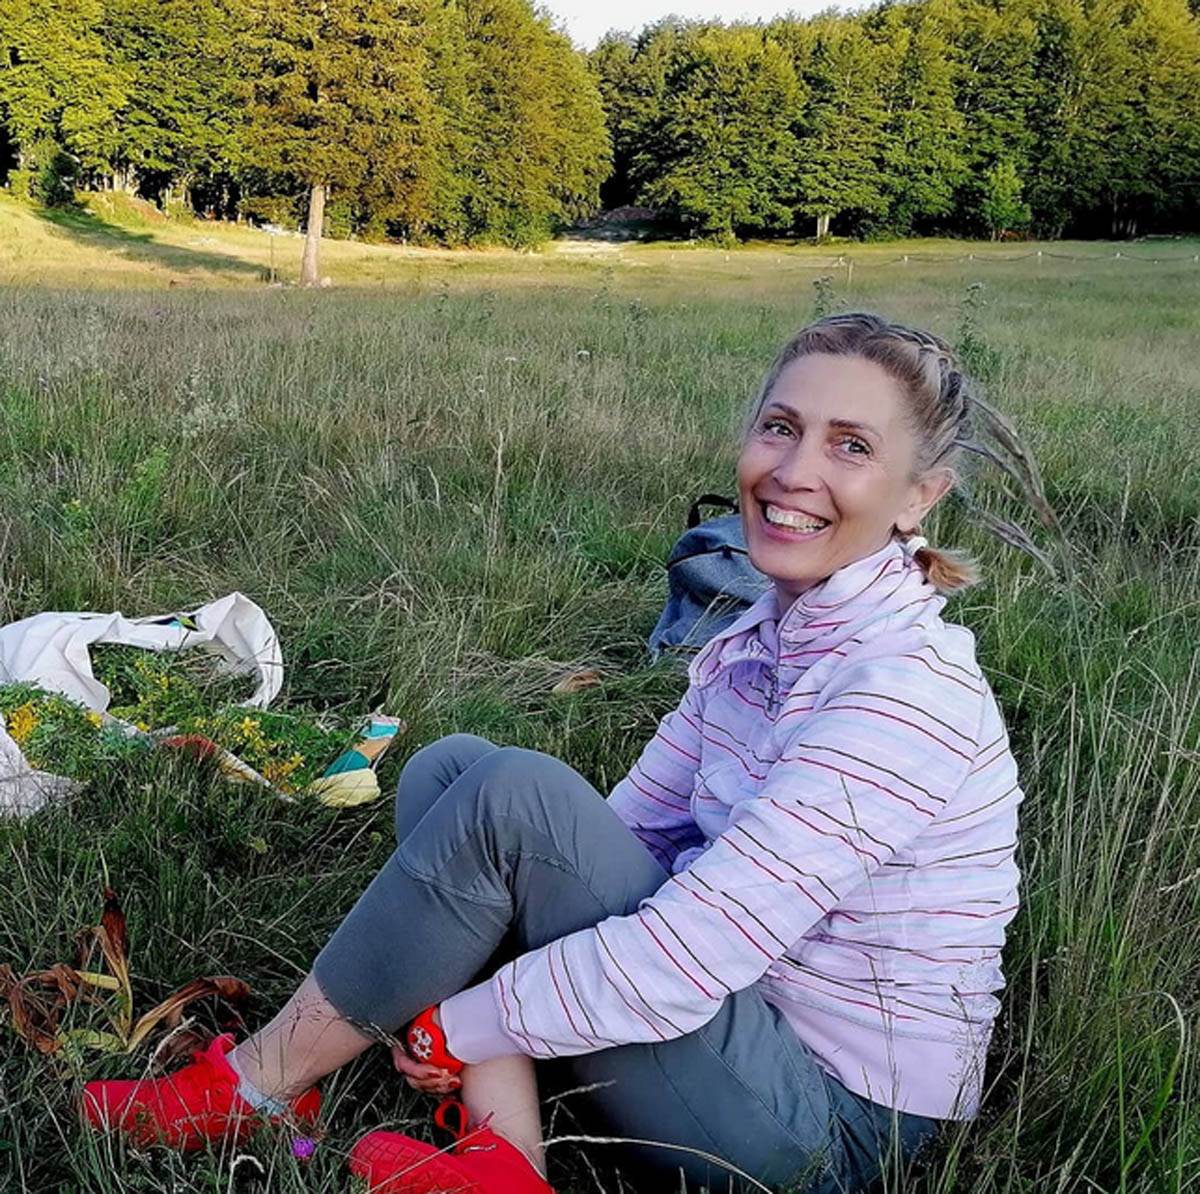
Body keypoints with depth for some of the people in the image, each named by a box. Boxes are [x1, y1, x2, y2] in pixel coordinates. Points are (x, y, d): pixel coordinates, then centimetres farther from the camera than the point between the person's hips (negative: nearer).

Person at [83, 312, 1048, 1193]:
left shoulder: (906, 692, -24)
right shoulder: (754, 644, 3)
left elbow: (681, 967, -28)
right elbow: (613, 843, 6)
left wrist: (453, 1027, -15)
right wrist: (456, 1012, -7)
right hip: (733, 1021, 8)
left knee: (516, 794, -24)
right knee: (450, 769, -4)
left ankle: (262, 1085, -4)